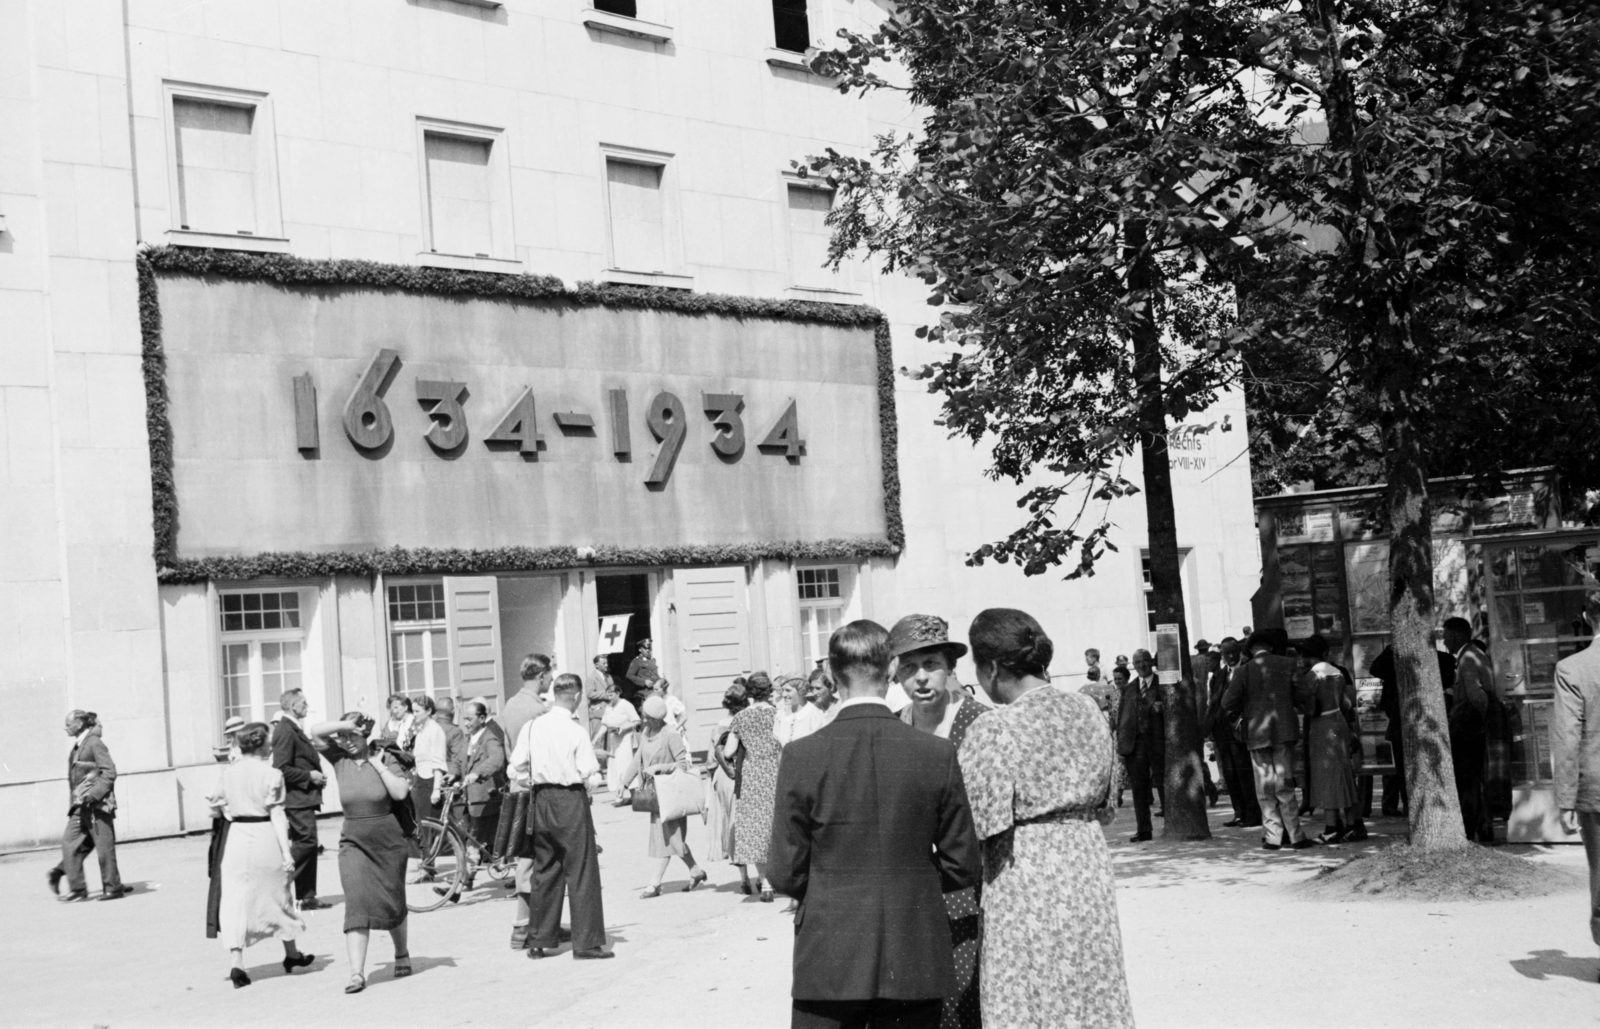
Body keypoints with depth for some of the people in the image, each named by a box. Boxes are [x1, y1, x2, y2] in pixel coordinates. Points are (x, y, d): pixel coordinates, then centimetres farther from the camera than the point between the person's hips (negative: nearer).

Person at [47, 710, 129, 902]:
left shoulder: (95, 743, -11)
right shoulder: (77, 746, 14)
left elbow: (109, 773, -15)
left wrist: (93, 795, -20)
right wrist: (74, 802, 17)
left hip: (97, 805, -8)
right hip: (81, 806, 9)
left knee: (104, 847, -1)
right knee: (70, 843, 2)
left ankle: (113, 888, 7)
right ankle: (77, 889, 6)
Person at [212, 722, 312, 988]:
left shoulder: (228, 772, 2)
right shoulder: (271, 774, -11)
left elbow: (227, 811, 9)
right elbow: (277, 815, -12)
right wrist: (286, 852, -10)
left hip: (237, 836, 2)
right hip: (265, 837, -2)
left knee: (235, 899, 4)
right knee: (277, 895, 15)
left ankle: (236, 962, -10)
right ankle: (291, 954, 31)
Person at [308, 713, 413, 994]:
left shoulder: (384, 759, -2)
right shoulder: (339, 759, 2)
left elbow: (400, 792, -15)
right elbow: (316, 731, -8)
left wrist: (378, 765, -13)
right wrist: (346, 725, -14)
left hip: (388, 841, -1)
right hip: (354, 842, 1)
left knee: (392, 903, 10)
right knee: (357, 905, -12)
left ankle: (402, 954, 35)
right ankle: (357, 973, -15)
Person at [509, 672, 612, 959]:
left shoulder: (532, 726, 1)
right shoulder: (576, 731, -13)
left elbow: (517, 767, 2)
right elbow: (590, 774, -13)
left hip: (542, 799, 5)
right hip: (572, 800, -5)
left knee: (544, 869, 14)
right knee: (581, 871, 1)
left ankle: (538, 940, 18)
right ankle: (587, 942, 3)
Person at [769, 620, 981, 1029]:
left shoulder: (802, 757, -9)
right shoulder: (937, 753, -5)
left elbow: (786, 873, -5)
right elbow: (964, 867, 0)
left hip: (830, 962, -1)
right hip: (916, 962, 1)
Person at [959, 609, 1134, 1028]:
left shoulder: (994, 731, -15)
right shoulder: (1088, 711, 4)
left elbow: (977, 825, -15)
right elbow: (1104, 802, 11)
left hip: (1025, 873, -6)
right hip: (1091, 861, 6)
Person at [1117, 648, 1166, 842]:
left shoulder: (1163, 685, 4)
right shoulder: (1129, 689, 14)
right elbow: (1121, 718, 12)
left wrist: (1162, 709, -19)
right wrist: (1121, 744, 4)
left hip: (1158, 741, -3)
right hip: (1135, 743, 3)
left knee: (1164, 784, -1)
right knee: (1139, 788, 5)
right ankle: (1143, 831, 10)